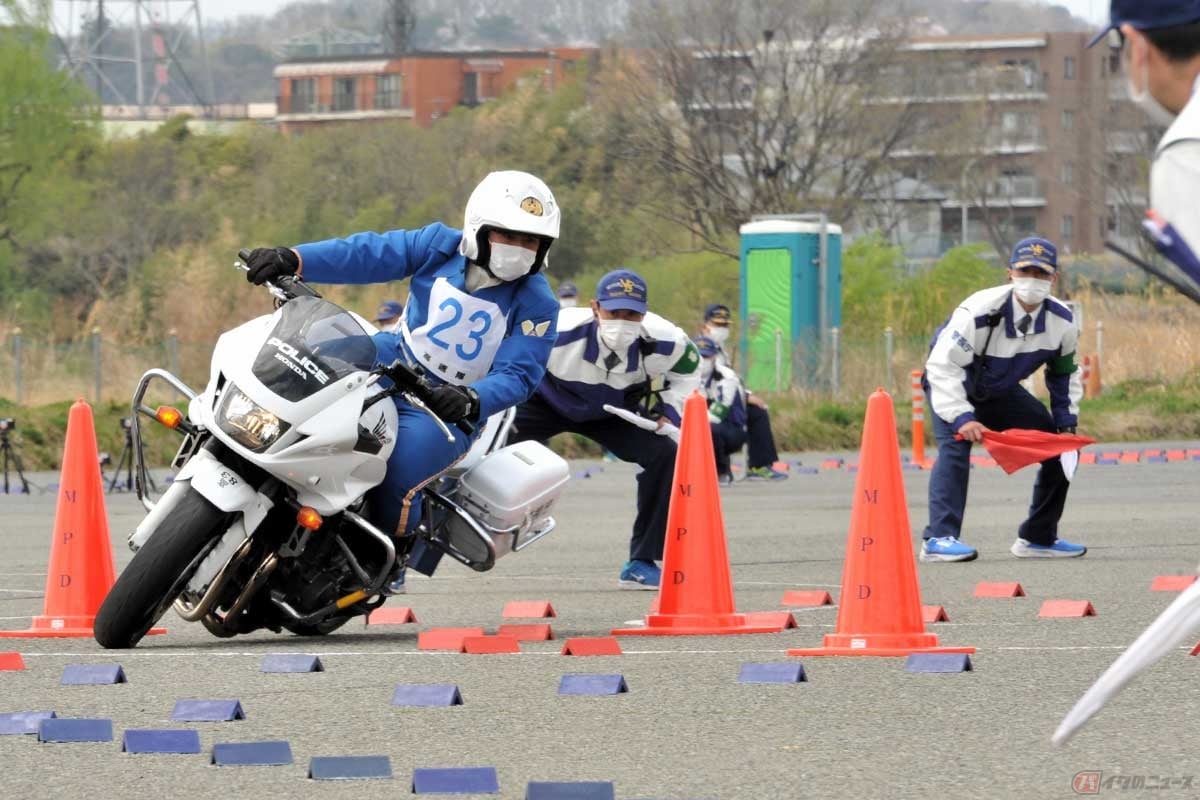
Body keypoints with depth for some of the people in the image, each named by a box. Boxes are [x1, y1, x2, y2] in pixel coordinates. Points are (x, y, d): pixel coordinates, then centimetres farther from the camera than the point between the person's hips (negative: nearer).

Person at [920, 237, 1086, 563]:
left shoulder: (1061, 322, -15)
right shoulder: (980, 311, -35)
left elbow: (1064, 374, 4)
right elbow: (942, 365, -35)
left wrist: (1066, 423, -5)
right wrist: (962, 418, -43)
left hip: (1001, 391, 6)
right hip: (953, 386, -6)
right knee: (955, 446, -31)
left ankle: (1038, 537, 12)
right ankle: (939, 538, -34)